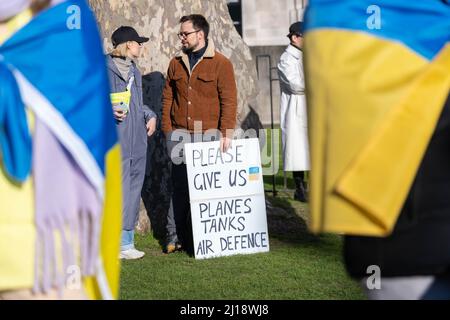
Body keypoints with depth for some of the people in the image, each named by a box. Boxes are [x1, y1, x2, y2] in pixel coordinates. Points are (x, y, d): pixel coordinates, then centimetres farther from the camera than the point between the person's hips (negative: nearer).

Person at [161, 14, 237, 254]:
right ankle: (175, 235, 5)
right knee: (179, 184, 1)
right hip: (180, 133, 3)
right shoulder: (176, 64, 12)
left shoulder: (221, 63, -1)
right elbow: (168, 97, 13)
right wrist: (167, 129, 5)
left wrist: (226, 133, -13)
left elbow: (229, 100, -5)